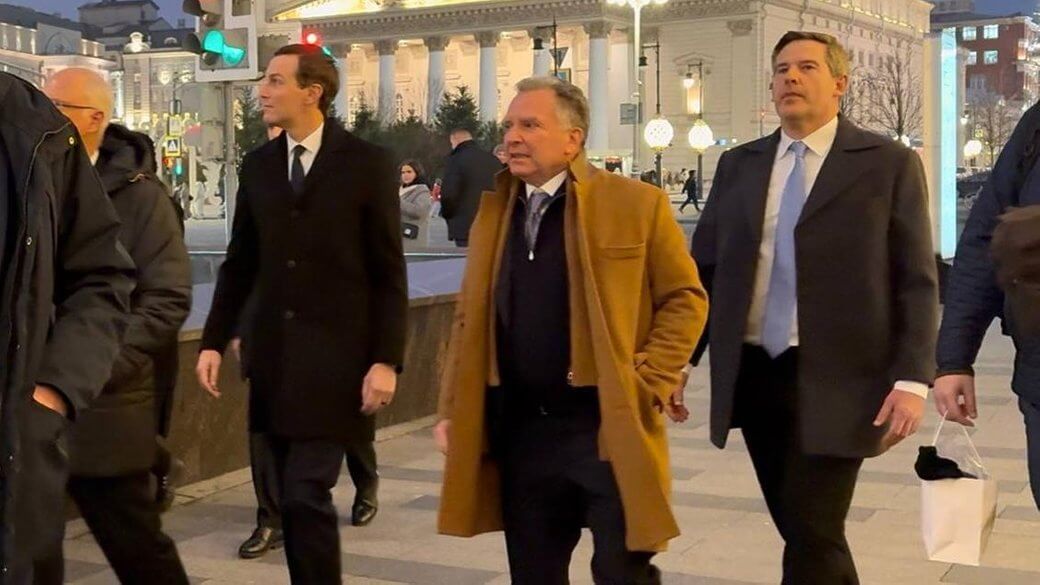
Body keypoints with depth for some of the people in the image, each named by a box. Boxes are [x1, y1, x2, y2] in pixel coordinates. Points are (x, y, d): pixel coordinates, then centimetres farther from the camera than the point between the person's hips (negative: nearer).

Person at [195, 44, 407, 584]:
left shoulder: (367, 163, -5)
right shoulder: (257, 165, 8)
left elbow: (388, 272, -6)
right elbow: (239, 264, 13)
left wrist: (386, 359, -11)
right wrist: (214, 341, 7)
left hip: (335, 356, -5)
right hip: (272, 355, 5)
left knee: (306, 494, -11)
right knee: (293, 499, 10)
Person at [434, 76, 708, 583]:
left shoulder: (637, 204, -5)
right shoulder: (493, 212, 10)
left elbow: (685, 298, -2)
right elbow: (469, 319, 13)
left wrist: (650, 382, -11)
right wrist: (451, 410, 7)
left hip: (607, 428, -5)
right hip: (518, 429, 5)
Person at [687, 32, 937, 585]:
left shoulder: (889, 164, 1)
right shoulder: (737, 165, 11)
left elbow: (916, 282, -3)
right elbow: (704, 270, 13)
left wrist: (911, 379, -11)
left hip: (834, 381, -4)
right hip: (754, 376, 4)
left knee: (813, 538, -6)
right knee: (803, 532, 12)